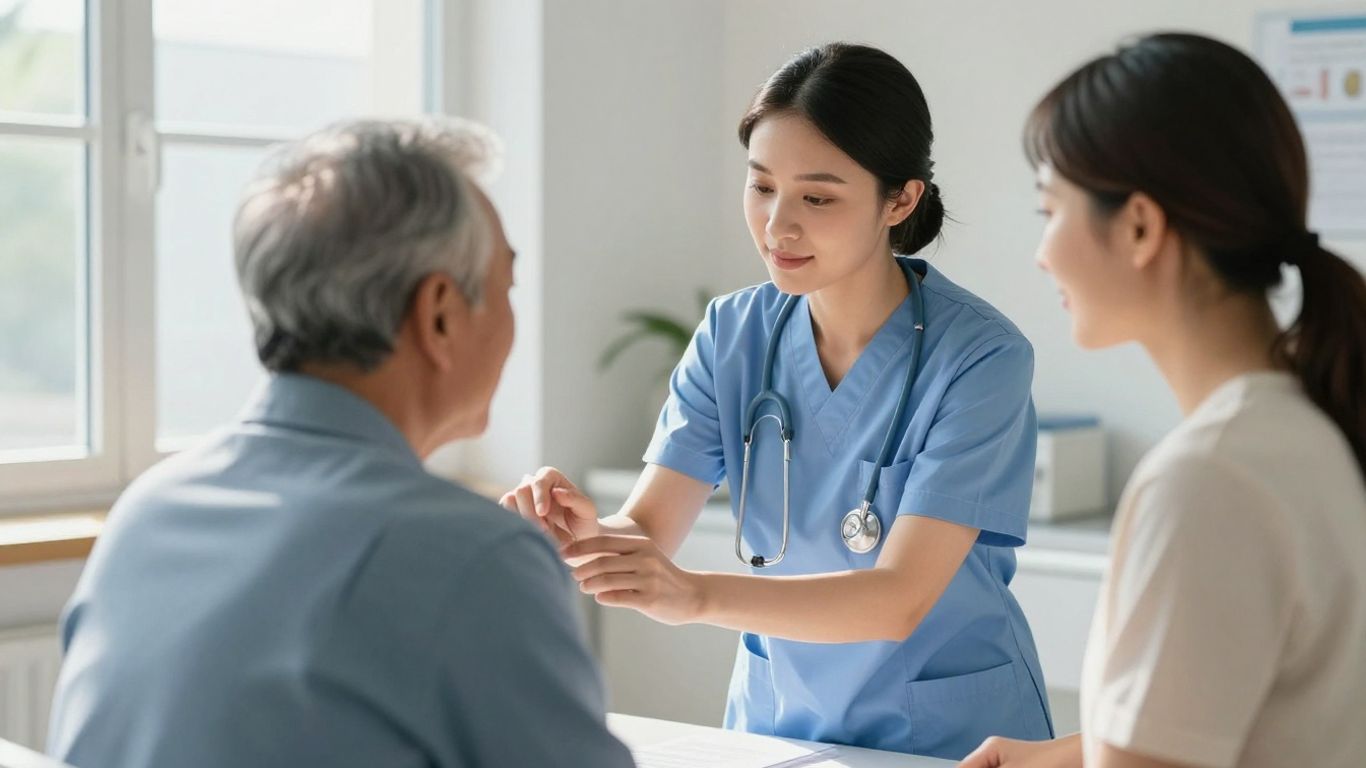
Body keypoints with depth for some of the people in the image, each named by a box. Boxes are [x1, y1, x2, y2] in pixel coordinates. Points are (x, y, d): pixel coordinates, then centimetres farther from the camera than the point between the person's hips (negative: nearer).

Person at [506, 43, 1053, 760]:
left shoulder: (978, 357, -14)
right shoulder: (732, 333, 1)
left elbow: (901, 598, -19)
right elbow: (647, 530, -5)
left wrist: (696, 595, -33)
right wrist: (583, 533, -28)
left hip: (949, 729, -3)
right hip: (776, 719, 4)